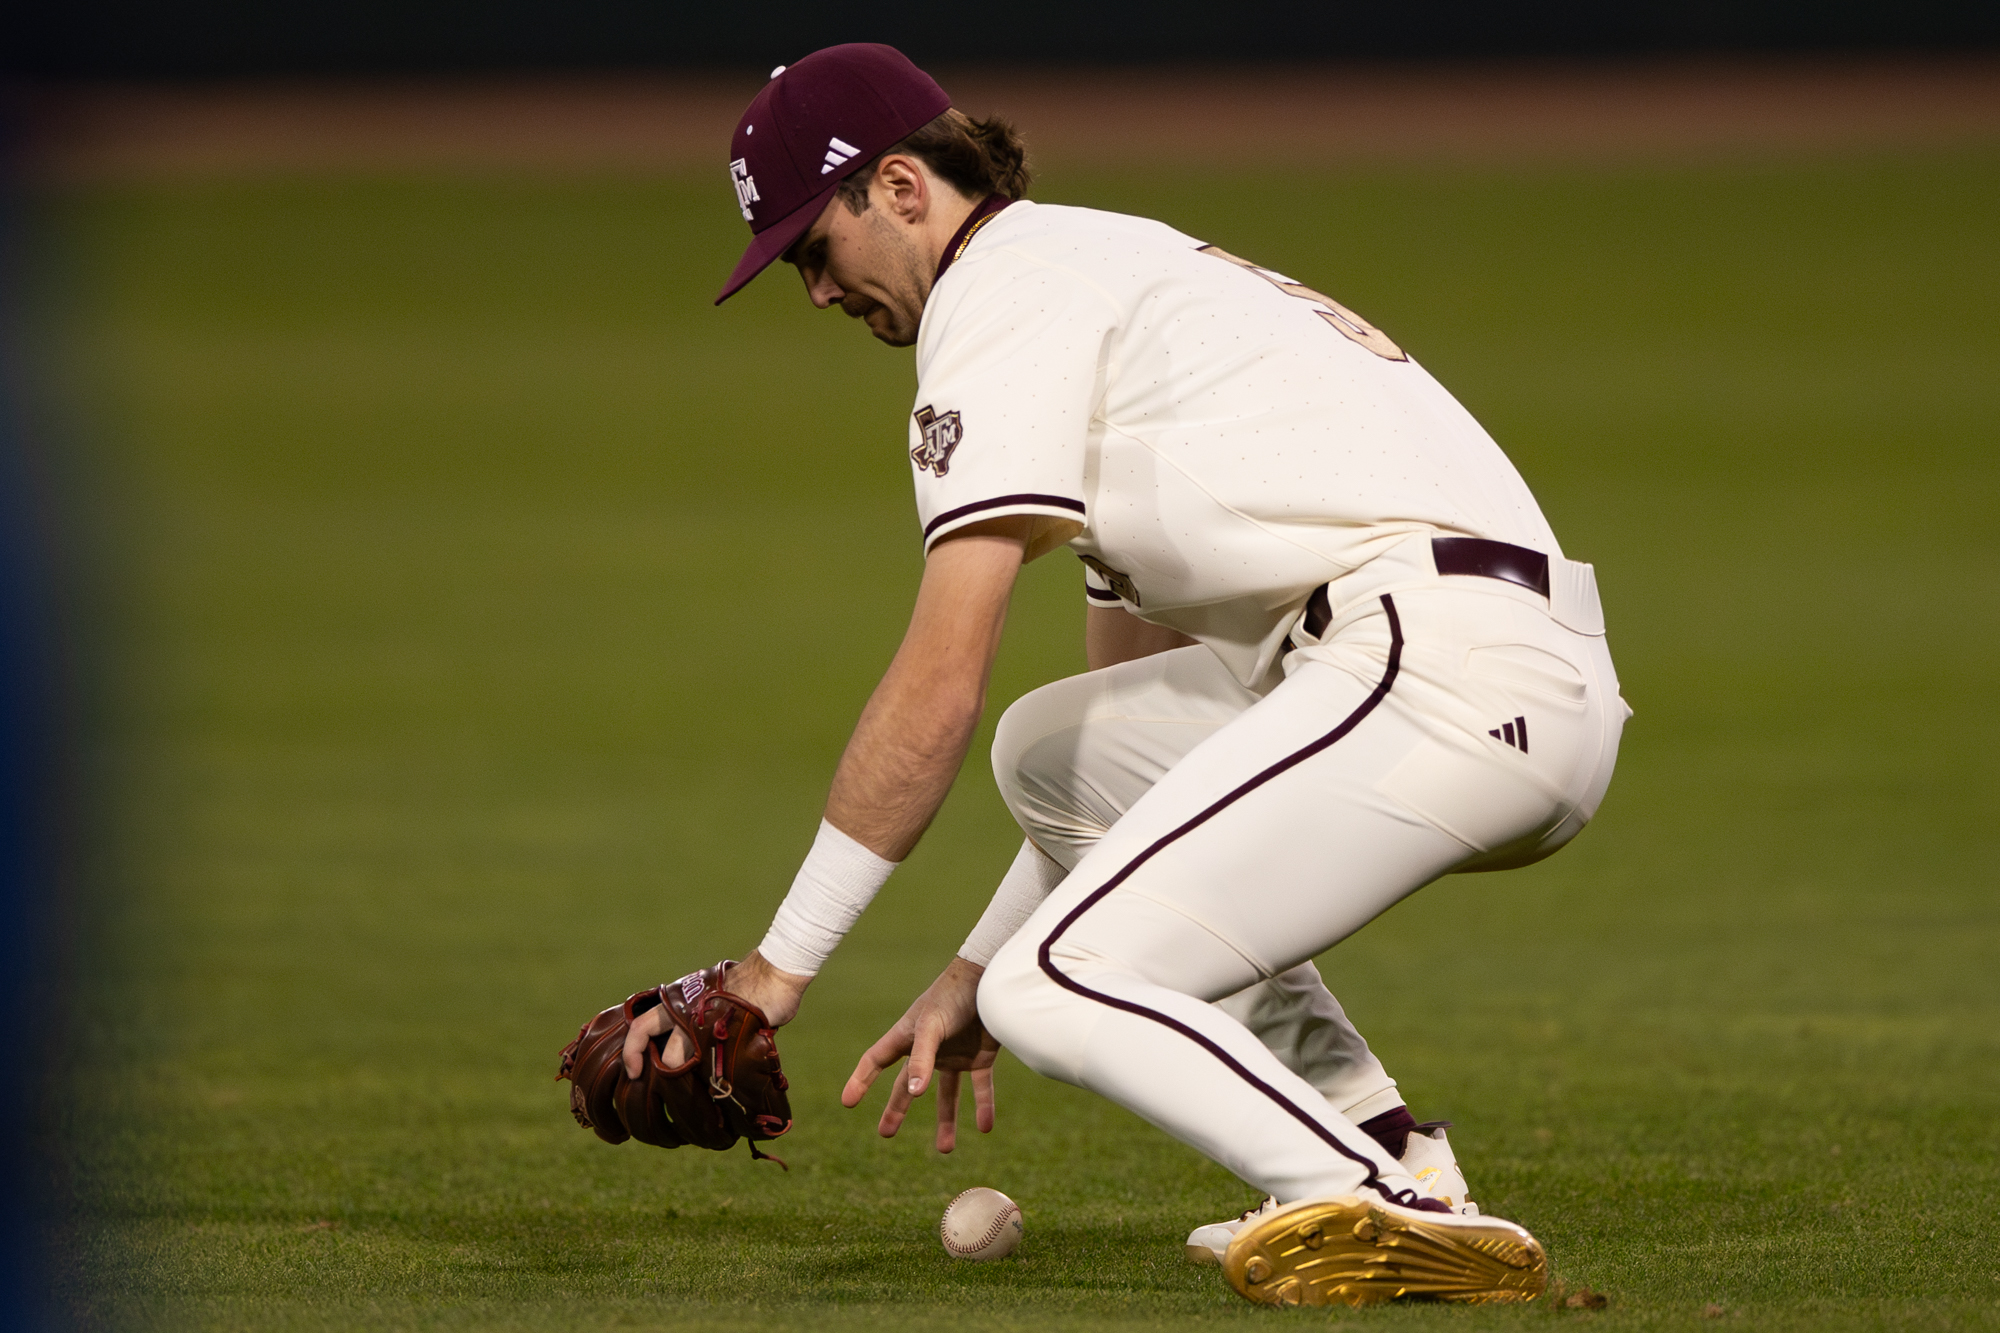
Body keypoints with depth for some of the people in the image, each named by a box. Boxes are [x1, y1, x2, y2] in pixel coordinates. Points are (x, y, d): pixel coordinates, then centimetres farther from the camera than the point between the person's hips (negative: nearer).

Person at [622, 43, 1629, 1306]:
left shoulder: (1004, 292, 0)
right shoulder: (1116, 270, 30)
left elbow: (940, 688, -8)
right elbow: (1129, 730, 32)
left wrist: (783, 961, -3)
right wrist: (975, 968, 29)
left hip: (1437, 671, -10)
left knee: (1057, 992, -9)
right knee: (1049, 750, 25)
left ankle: (1398, 1212, -23)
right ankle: (1374, 1152, 15)